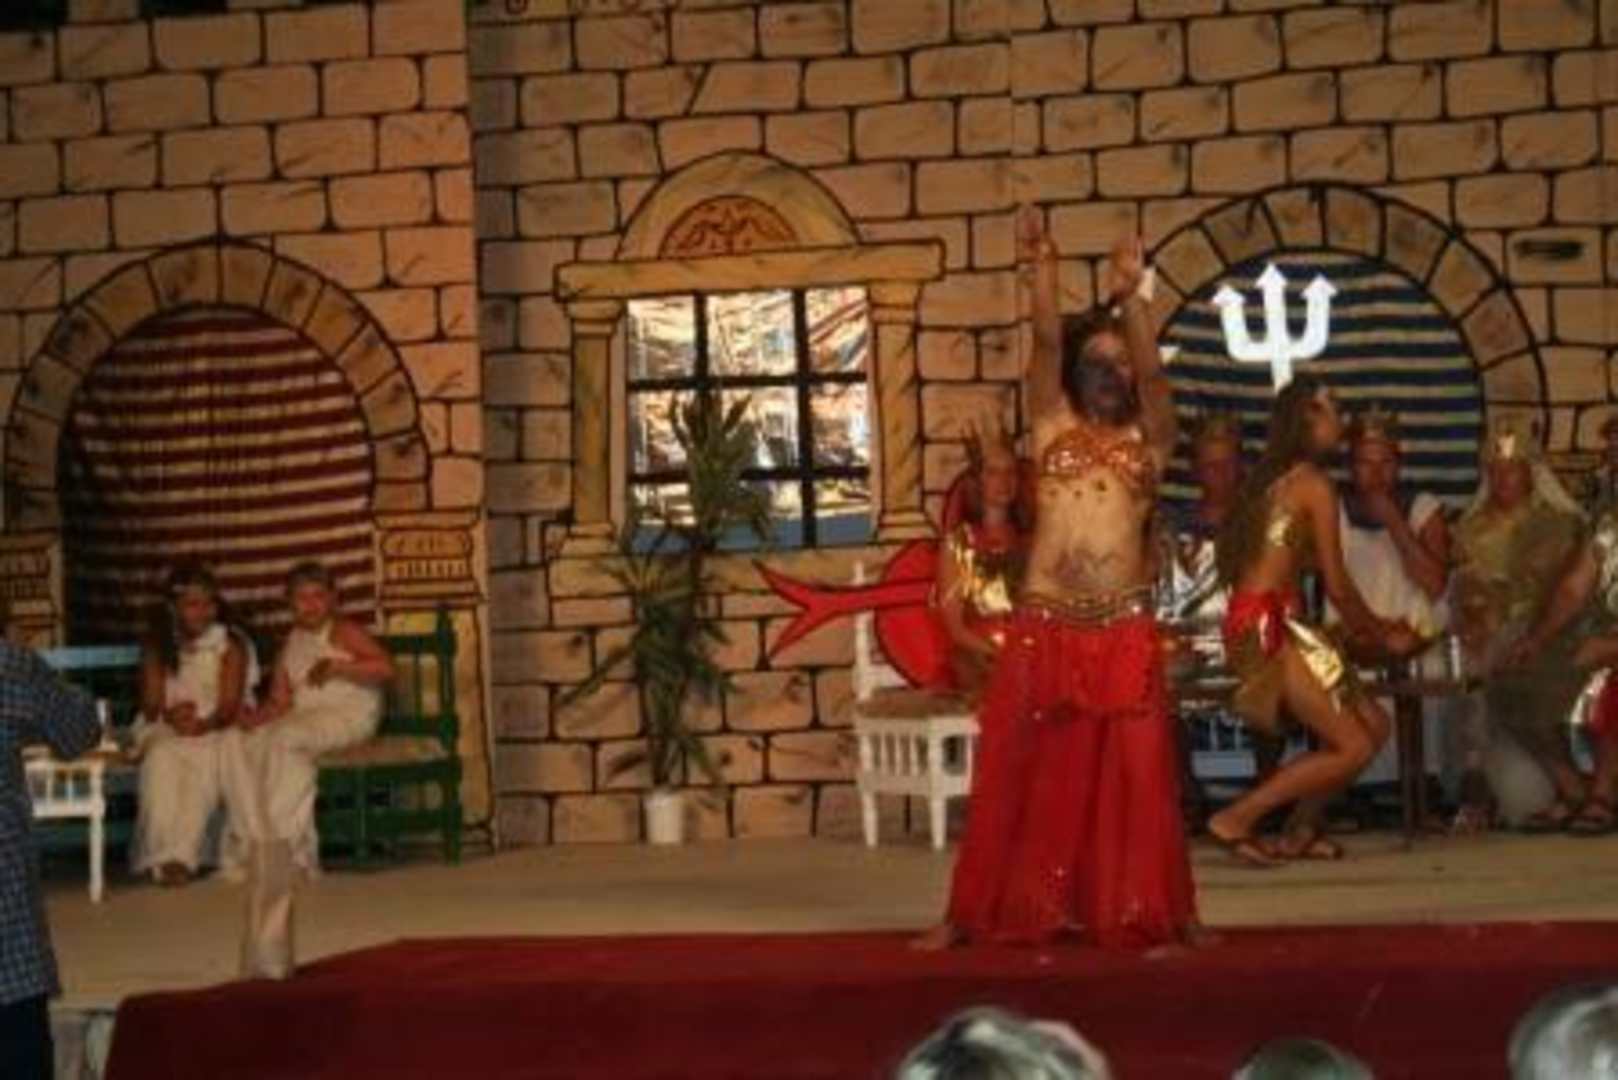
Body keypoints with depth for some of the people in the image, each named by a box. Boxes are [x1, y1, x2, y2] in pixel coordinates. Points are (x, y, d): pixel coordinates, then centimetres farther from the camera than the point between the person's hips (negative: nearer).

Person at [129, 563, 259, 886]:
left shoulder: (231, 644, 0)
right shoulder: (157, 648, 6)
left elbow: (231, 705, -8)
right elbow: (150, 704, 1)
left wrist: (205, 724, -29)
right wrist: (169, 716, -23)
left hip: (218, 729, -2)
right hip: (166, 731, 2)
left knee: (206, 757, -35)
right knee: (160, 759, -33)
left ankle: (180, 855, -39)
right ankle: (160, 854, -36)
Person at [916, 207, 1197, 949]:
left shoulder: (1149, 436, 8)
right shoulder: (1052, 423, 9)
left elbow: (1151, 369, -9)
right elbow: (1047, 341, -4)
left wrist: (1131, 295, -23)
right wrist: (1043, 265, -18)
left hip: (1125, 631, 0)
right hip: (1042, 626, 0)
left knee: (1136, 776, 2)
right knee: (1018, 774, 4)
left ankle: (1151, 913, 11)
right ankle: (973, 914, 10)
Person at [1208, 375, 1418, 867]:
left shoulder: (1274, 477, 20)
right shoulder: (1313, 482, -7)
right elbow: (1337, 586, -7)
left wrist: (1374, 629, 19)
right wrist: (1383, 636, 9)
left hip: (1259, 621, 9)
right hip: (1267, 626, -9)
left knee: (1374, 723, 10)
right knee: (1352, 746, -11)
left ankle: (1300, 831, 14)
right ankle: (1235, 819, -9)